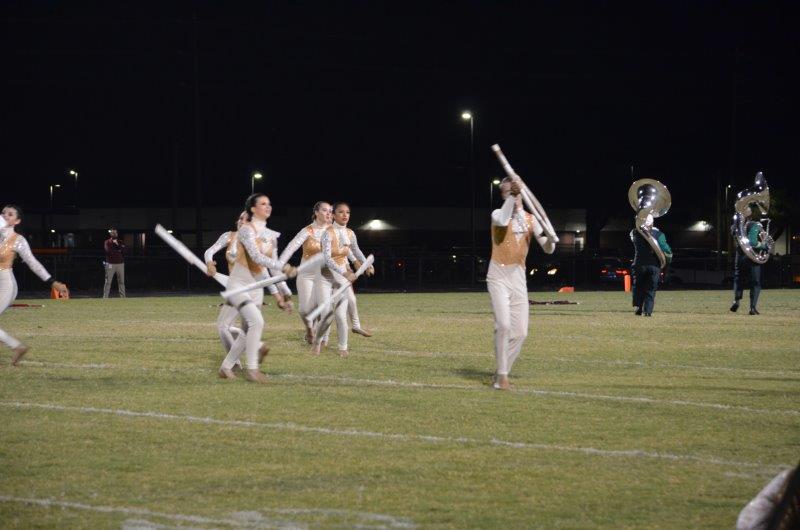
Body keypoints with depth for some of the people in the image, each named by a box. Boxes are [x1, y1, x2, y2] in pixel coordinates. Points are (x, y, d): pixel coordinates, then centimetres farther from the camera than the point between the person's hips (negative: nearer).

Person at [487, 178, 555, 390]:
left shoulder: (530, 219, 9)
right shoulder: (498, 214, -3)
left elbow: (549, 249, 2)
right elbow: (502, 221, -29)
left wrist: (549, 237, -20)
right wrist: (512, 197, -40)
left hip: (519, 278, 5)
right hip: (498, 277, -5)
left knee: (520, 332, 3)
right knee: (504, 325, -20)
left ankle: (502, 372, 18)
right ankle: (502, 375, -14)